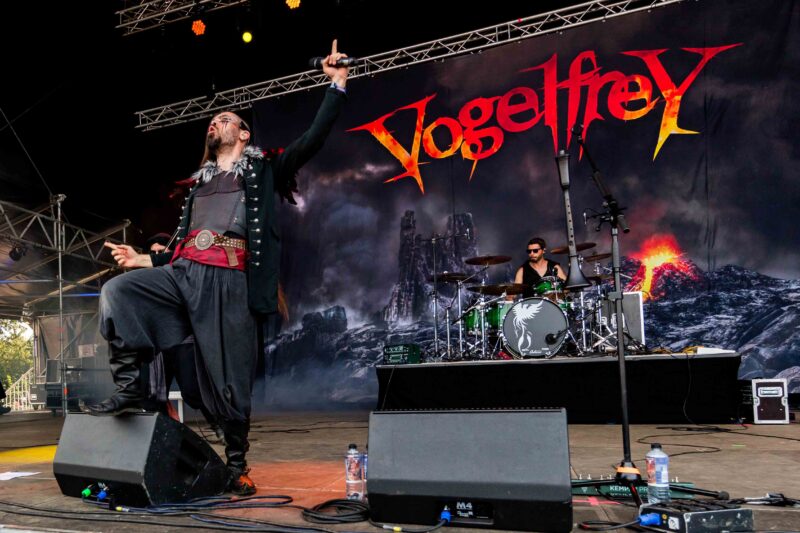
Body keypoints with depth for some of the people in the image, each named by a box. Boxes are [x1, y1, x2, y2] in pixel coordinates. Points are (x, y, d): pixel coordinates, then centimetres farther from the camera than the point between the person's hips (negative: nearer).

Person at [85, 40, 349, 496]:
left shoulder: (263, 170, 14)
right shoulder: (201, 182, 28)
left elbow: (313, 139, 3)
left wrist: (338, 85, -1)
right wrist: (146, 259, 21)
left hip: (229, 279, -5)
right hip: (182, 271, 5)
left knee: (231, 380, -3)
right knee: (116, 292, -16)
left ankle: (237, 466, 13)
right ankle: (129, 387, -8)